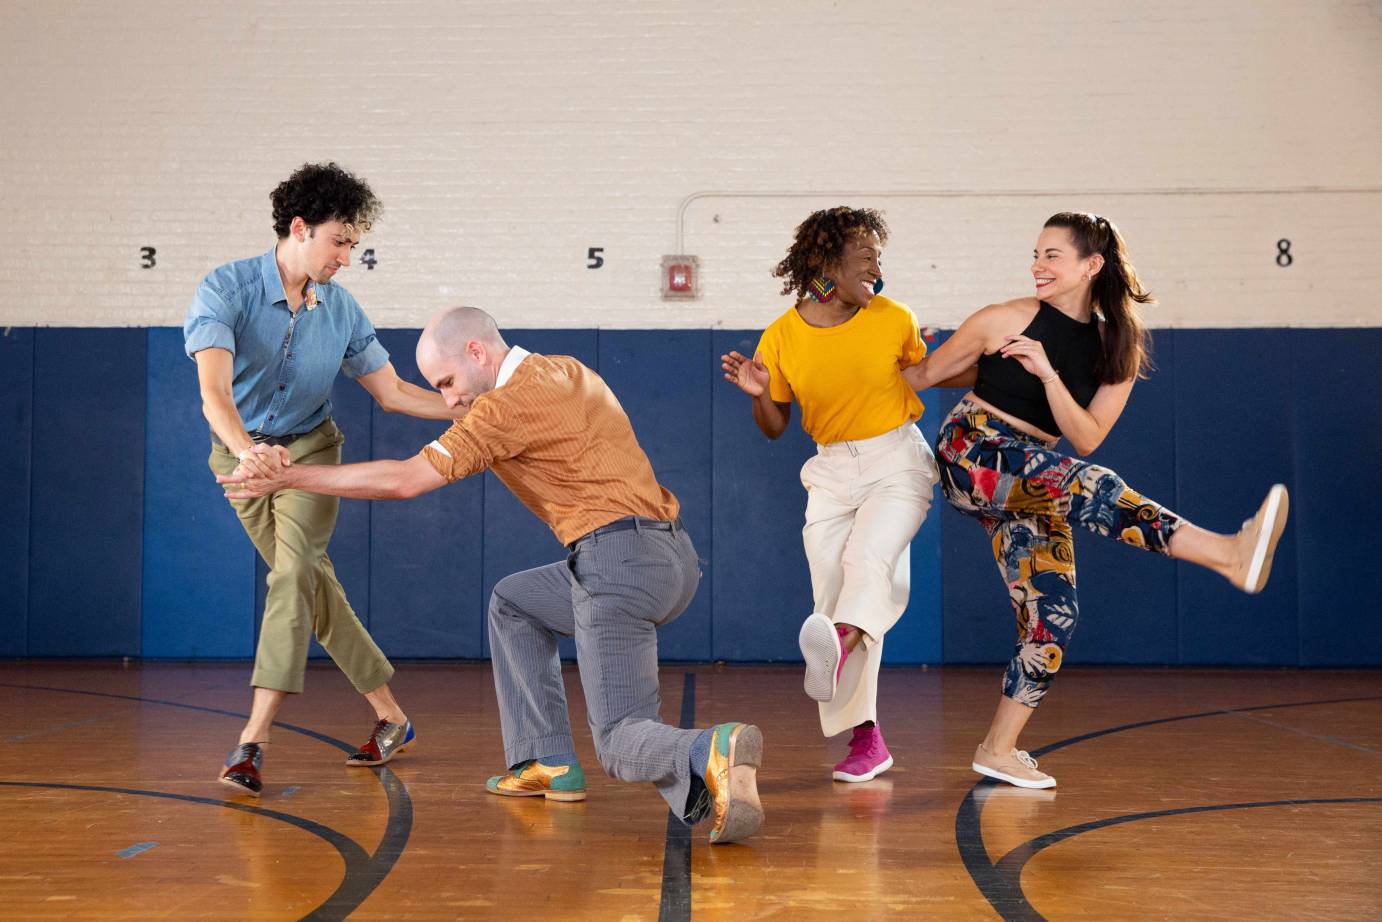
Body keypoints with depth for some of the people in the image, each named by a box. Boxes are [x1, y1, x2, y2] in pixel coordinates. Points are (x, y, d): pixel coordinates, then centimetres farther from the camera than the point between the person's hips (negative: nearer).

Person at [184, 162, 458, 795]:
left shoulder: (341, 310, -8)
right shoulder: (226, 290, -20)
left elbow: (392, 392, 1)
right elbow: (213, 388, -35)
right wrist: (246, 448, -54)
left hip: (309, 447, 1)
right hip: (239, 454, -1)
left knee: (295, 574, -20)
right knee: (313, 585, 4)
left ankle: (250, 742, -23)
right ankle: (390, 717, 16)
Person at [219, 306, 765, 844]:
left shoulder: (513, 399, -10)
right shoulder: (566, 370, 18)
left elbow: (405, 480, -11)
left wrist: (289, 477, -4)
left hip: (623, 561, -9)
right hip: (671, 557, 9)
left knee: (621, 742, -3)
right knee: (514, 603, 27)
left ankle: (711, 754, -34)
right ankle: (548, 763, 19)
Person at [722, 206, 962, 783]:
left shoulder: (893, 319, -2)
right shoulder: (781, 338, -3)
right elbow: (774, 427, 6)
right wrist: (758, 395, -14)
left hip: (898, 459, -1)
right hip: (832, 471, 1)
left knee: (870, 555, -29)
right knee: (833, 593, -4)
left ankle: (838, 648, -56)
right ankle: (866, 738, 2)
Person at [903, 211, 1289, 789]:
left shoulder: (1118, 349, 4)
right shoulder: (1007, 321, -5)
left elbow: (1085, 440, -5)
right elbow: (925, 375, 5)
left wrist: (1049, 375, -19)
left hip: (1028, 482, 6)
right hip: (971, 452, -6)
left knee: (1053, 613, -5)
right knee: (1089, 486, -32)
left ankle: (999, 748, 6)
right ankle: (1230, 555, -50)